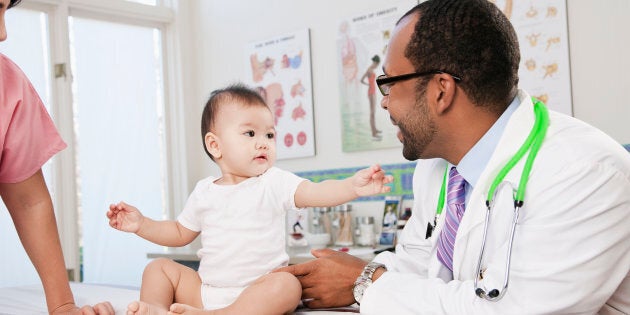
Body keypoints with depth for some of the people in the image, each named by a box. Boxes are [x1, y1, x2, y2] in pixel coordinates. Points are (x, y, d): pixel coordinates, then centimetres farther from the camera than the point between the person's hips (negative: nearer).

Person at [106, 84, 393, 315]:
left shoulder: (274, 183, -3)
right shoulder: (204, 192, 8)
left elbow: (314, 193, -19)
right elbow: (180, 233, 21)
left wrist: (352, 186, -37)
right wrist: (141, 225, 9)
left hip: (256, 289, -4)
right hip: (205, 288, 4)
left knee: (286, 285, -32)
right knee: (160, 268, 1)